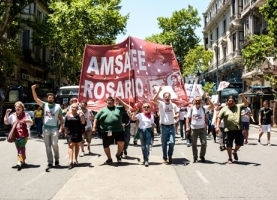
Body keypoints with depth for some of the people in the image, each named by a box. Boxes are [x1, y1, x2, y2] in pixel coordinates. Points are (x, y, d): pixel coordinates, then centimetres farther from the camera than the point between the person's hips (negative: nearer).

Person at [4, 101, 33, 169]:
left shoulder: (26, 115, 3)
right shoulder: (13, 115, 9)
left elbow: (31, 123, 10)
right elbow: (6, 122, 8)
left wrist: (27, 121, -12)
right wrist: (6, 114, -2)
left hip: (24, 135, -4)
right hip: (15, 135, 4)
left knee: (21, 148, -14)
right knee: (19, 148, 12)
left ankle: (20, 161, -21)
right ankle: (23, 160, 29)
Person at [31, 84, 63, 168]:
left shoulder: (58, 106, 3)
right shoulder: (44, 105, 6)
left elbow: (61, 119, 4)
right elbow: (36, 99, -5)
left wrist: (61, 128, -6)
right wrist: (33, 89, -18)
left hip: (54, 128, -2)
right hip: (46, 128, 2)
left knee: (54, 144, -11)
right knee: (47, 146, 5)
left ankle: (57, 158, 14)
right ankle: (50, 162, 13)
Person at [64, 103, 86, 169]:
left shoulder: (79, 115, -2)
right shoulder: (68, 115, 2)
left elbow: (83, 123, -13)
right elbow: (65, 125, 10)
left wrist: (82, 115, -25)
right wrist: (65, 132, 11)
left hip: (78, 133, 1)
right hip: (70, 133, -1)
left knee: (77, 145, 11)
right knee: (71, 145, -11)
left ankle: (76, 160, 25)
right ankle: (70, 161, -18)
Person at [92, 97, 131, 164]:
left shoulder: (118, 108, 11)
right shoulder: (102, 110, 10)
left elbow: (127, 107, 8)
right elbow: (96, 118, 10)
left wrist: (120, 101, 3)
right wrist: (94, 127, 0)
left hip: (118, 130, 0)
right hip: (106, 131, 0)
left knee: (121, 143, -12)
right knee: (106, 145, 7)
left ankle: (118, 155, 17)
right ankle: (109, 159, 27)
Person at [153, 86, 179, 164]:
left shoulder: (173, 105, 7)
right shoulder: (161, 104, -1)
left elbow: (177, 113, 11)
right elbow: (154, 100, -18)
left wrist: (176, 116, -13)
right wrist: (159, 91, -25)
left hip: (171, 126, 1)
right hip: (164, 126, -1)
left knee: (172, 142, -7)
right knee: (164, 143, 5)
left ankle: (170, 155, 17)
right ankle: (164, 158, 17)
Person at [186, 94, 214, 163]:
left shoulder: (204, 108, -1)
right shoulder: (191, 109, -1)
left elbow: (212, 106, -15)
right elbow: (188, 118, 2)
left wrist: (208, 98, -24)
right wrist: (187, 127, -7)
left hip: (202, 128, 0)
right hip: (193, 129, 0)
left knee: (204, 143, -6)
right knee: (194, 144, 7)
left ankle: (202, 156, 16)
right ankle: (195, 157, 21)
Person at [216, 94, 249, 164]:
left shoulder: (238, 107, 12)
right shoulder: (224, 109, 6)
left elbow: (246, 104, 4)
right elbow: (219, 118, 3)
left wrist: (242, 97, -12)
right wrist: (217, 126, -9)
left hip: (238, 129, 2)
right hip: (229, 130, -2)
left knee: (240, 143, 4)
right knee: (229, 145, 3)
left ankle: (235, 152, 34)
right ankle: (230, 158, 19)